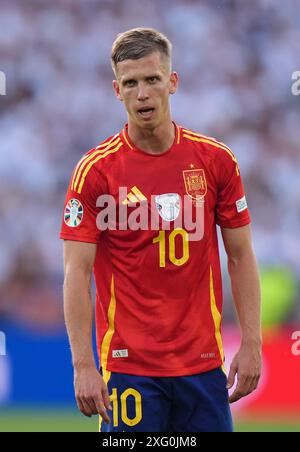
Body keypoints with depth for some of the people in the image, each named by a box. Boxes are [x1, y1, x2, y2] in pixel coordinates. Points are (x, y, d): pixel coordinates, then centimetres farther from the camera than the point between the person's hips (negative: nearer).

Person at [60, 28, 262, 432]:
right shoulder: (95, 170, -5)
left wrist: (251, 344, 2)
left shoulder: (216, 160, 3)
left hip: (202, 363, 3)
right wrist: (83, 365, -14)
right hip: (129, 365, -3)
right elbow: (77, 272, -7)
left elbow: (241, 256, 9)